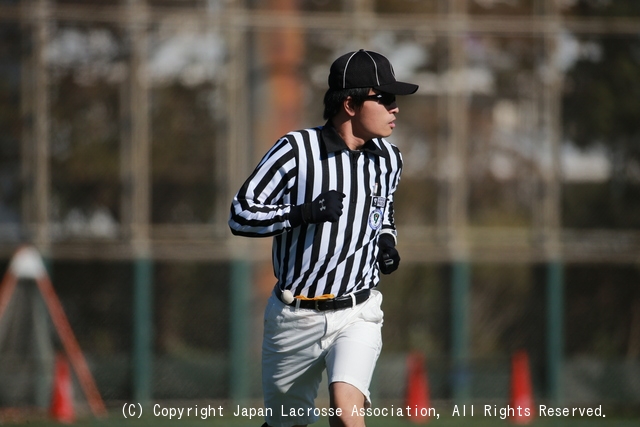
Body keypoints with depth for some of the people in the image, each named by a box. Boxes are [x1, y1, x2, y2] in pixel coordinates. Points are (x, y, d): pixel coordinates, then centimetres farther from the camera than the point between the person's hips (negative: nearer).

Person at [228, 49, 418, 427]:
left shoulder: (388, 160, 4)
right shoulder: (295, 150, -12)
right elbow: (241, 215, -13)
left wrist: (386, 241, 5)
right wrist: (302, 214, -27)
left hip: (357, 315, 2)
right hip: (295, 318, -2)